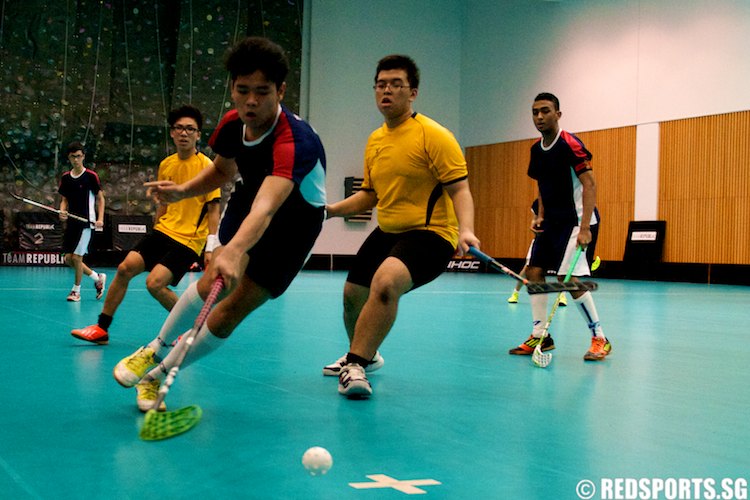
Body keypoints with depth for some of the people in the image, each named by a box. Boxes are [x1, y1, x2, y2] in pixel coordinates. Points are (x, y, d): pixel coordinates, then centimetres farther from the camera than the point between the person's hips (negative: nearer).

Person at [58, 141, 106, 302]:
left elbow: (100, 198, -1)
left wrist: (100, 219, -12)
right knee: (68, 259, 5)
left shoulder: (91, 176, -6)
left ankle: (76, 290, 10)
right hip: (71, 222, 6)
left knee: (77, 257, -8)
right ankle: (98, 278, 22)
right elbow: (64, 199, 14)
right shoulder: (65, 178, 7)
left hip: (86, 222, -6)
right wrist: (62, 211, -8)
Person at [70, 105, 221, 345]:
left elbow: (213, 209, -10)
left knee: (155, 283, -18)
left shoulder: (206, 166, -10)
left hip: (189, 240, -6)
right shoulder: (165, 165, 9)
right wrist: (155, 237, 21)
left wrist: (210, 248, -15)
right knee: (125, 268, -4)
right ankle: (102, 328, 10)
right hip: (163, 231, 6)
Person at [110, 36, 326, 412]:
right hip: (249, 200, 5)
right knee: (213, 281, -17)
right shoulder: (231, 125, -14)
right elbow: (222, 171, 9)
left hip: (296, 218, -5)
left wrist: (234, 251, -72)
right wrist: (182, 190, -9)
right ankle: (155, 350, 10)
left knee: (232, 310, -9)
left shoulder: (294, 141, -37)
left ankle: (157, 374, 13)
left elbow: (265, 209, -54)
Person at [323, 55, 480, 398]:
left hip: (429, 234, -8)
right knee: (352, 294, 15)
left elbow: (460, 190, -17)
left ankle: (355, 364, -20)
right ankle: (363, 356, 45)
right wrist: (330, 210, 8)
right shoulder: (374, 141, 10)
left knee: (385, 282, -35)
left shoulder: (434, 135, -12)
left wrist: (465, 230, -34)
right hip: (387, 232, 8)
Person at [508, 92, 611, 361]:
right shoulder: (536, 149, 9)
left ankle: (600, 339, -1)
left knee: (568, 277, -15)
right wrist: (540, 216, 6)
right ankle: (540, 336, 12)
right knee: (533, 273, 1)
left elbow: (589, 184, -20)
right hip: (551, 222, 8)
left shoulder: (570, 144, -14)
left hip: (574, 220, -8)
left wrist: (584, 228, -28)